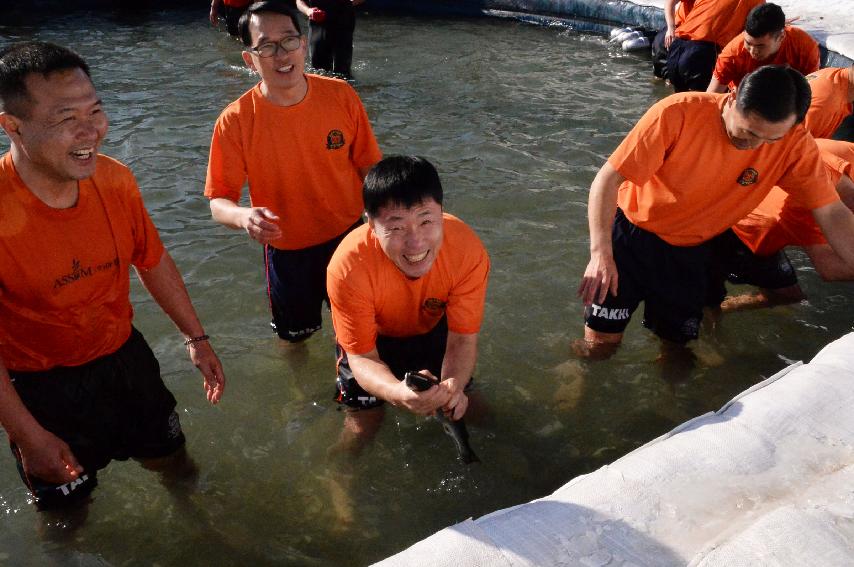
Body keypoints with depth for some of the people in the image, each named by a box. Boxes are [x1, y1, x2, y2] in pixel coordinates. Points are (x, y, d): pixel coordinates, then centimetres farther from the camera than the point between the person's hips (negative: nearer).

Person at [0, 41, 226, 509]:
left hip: (125, 356, 4)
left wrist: (195, 338, 6)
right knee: (66, 507, 19)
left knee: (171, 458, 25)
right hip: (42, 387, -4)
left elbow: (153, 260, 2)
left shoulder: (115, 180, -15)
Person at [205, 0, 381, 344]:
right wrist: (243, 217, -37)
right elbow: (219, 202, -15)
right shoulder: (235, 121, -19)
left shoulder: (341, 96, -15)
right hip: (287, 252, -1)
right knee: (296, 333, 20)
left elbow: (368, 166, -4)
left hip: (348, 238, 1)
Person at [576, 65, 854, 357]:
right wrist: (600, 253, -34)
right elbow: (608, 179, -24)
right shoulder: (679, 112, -25)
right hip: (631, 233, -3)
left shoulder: (796, 145, -16)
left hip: (691, 252, 3)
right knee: (601, 341, -4)